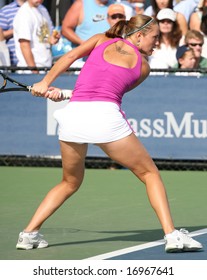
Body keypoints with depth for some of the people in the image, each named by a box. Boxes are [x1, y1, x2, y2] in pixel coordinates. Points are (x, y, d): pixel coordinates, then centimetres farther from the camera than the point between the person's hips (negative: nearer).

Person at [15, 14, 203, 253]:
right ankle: (171, 235, -1)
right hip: (106, 116, -4)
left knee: (70, 183, 26)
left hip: (73, 113, 4)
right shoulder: (143, 67, 16)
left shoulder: (102, 40, 21)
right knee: (149, 173, 12)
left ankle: (29, 233, 16)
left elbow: (70, 56, 7)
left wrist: (45, 83, 14)